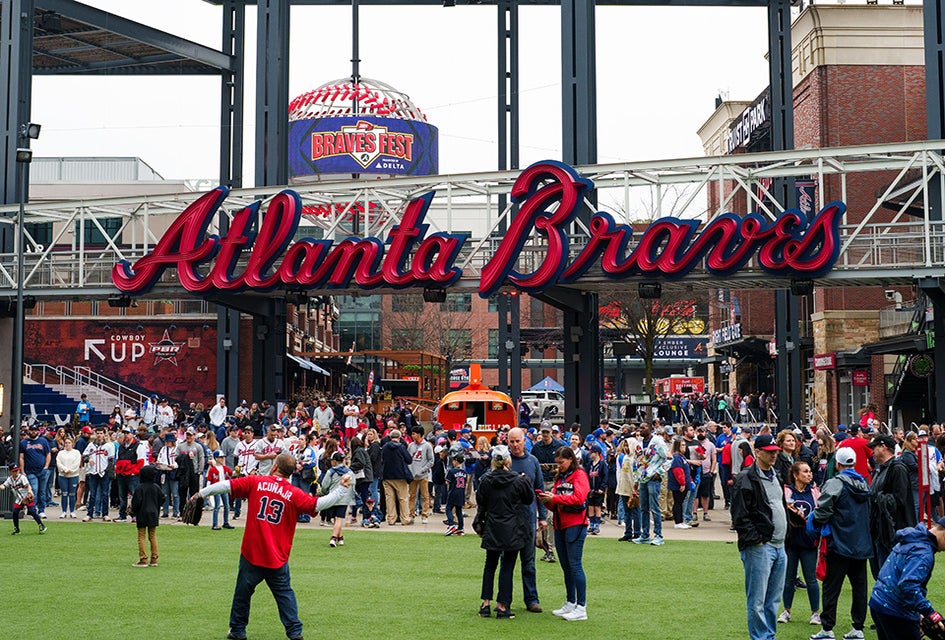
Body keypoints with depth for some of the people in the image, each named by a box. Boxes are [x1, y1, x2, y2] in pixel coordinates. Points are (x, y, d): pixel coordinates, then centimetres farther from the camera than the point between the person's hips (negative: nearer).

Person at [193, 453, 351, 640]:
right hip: (277, 557, 1)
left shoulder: (255, 482, -3)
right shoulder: (294, 494, -4)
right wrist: (341, 490, 1)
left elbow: (227, 485, -3)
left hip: (251, 553, 0)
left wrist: (202, 493, 8)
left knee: (242, 592, 14)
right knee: (285, 593, 13)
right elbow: (318, 504, -8)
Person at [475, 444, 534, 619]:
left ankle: (486, 604, 14)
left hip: (492, 530, 2)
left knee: (490, 566, 16)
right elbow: (529, 499, 6)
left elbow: (481, 505, 3)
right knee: (507, 567, 4)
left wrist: (480, 523, 18)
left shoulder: (485, 481, -5)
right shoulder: (518, 481, -10)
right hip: (513, 531, -2)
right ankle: (502, 606, 5)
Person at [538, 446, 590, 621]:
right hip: (560, 526, 8)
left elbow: (579, 498, -18)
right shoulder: (560, 478, 18)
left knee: (575, 565, -9)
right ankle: (570, 603, 21)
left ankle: (581, 608, -8)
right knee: (566, 566, 12)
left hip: (575, 525, -8)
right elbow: (556, 505, 16)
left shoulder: (579, 475, -4)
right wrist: (547, 500, -5)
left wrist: (555, 497, -18)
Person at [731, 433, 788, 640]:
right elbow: (740, 516, -15)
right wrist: (756, 540, -16)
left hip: (779, 546, 8)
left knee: (773, 599, 14)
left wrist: (783, 534, 18)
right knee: (757, 602, -4)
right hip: (759, 548, -8)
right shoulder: (746, 479, -10)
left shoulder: (775, 476, 17)